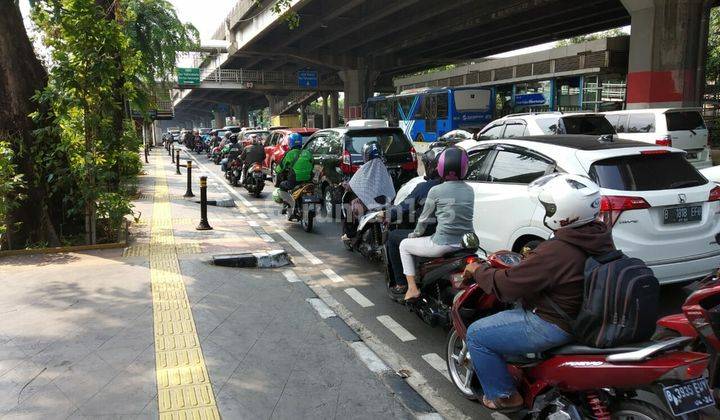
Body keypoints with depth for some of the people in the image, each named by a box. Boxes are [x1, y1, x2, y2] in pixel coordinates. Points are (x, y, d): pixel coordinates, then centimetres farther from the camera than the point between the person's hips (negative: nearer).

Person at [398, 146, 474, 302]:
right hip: (466, 245, 6)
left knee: (404, 245, 18)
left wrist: (414, 234, 20)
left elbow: (424, 219, 1)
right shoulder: (469, 190, 5)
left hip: (442, 245, -5)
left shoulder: (436, 191, -9)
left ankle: (412, 288, 11)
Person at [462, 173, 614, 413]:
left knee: (476, 335, 1)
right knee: (518, 303, 33)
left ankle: (503, 396, 13)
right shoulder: (601, 238, -4)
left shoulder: (555, 252, -31)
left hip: (553, 327, -9)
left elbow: (506, 286, -23)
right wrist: (531, 257, 18)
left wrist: (478, 271, -6)